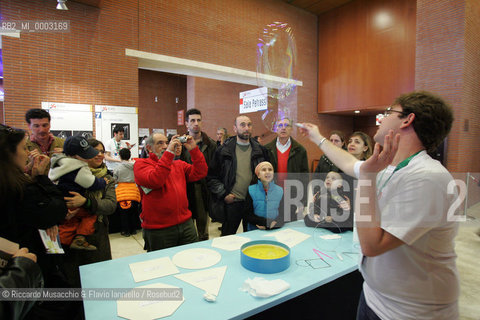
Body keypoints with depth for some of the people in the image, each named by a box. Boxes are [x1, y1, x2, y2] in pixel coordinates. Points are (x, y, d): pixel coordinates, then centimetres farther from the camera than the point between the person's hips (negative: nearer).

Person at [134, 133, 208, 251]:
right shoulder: (141, 164, -2)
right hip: (158, 229, -4)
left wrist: (194, 149, -6)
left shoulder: (178, 164, 14)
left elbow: (200, 173, 3)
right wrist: (169, 153, -22)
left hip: (186, 224, 5)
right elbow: (154, 181, -22)